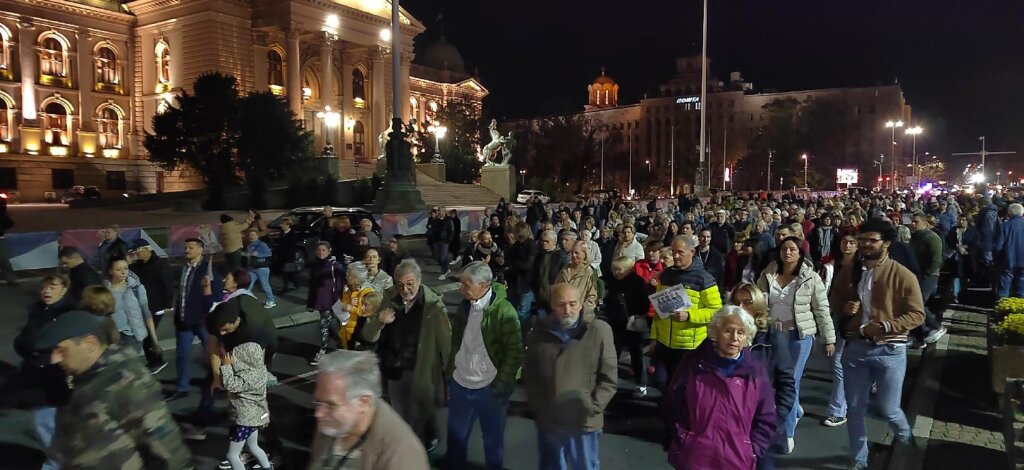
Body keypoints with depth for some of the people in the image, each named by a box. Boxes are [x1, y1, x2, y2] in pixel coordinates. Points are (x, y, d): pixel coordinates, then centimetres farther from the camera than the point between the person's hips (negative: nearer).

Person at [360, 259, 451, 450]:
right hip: (393, 370, 4)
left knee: (419, 419, 15)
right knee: (400, 418, 24)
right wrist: (379, 321, -24)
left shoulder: (433, 304, -17)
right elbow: (368, 337, -5)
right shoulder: (388, 299, -8)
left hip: (421, 372, -3)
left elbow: (445, 340, -13)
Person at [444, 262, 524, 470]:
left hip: (489, 389, -5)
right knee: (456, 434, 19)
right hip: (459, 384, 5)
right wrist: (450, 370, 10)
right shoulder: (465, 305, 1)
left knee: (493, 437, 14)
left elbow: (515, 353, -15)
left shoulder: (504, 311, -19)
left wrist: (500, 386, -14)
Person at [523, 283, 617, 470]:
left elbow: (609, 379, -8)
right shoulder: (539, 332, -1)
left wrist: (591, 408, -14)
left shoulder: (599, 331, -11)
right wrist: (537, 406, 0)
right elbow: (529, 374, 9)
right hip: (547, 420, 3)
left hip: (583, 422, -3)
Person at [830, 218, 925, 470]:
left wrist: (884, 326, -22)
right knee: (855, 409, 10)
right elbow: (834, 298, 18)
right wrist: (843, 307, -5)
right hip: (855, 347, 4)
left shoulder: (902, 275, -10)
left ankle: (906, 438, 43)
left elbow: (917, 314, -10)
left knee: (887, 409, 8)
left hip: (889, 350, -3)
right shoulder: (848, 272, 4)